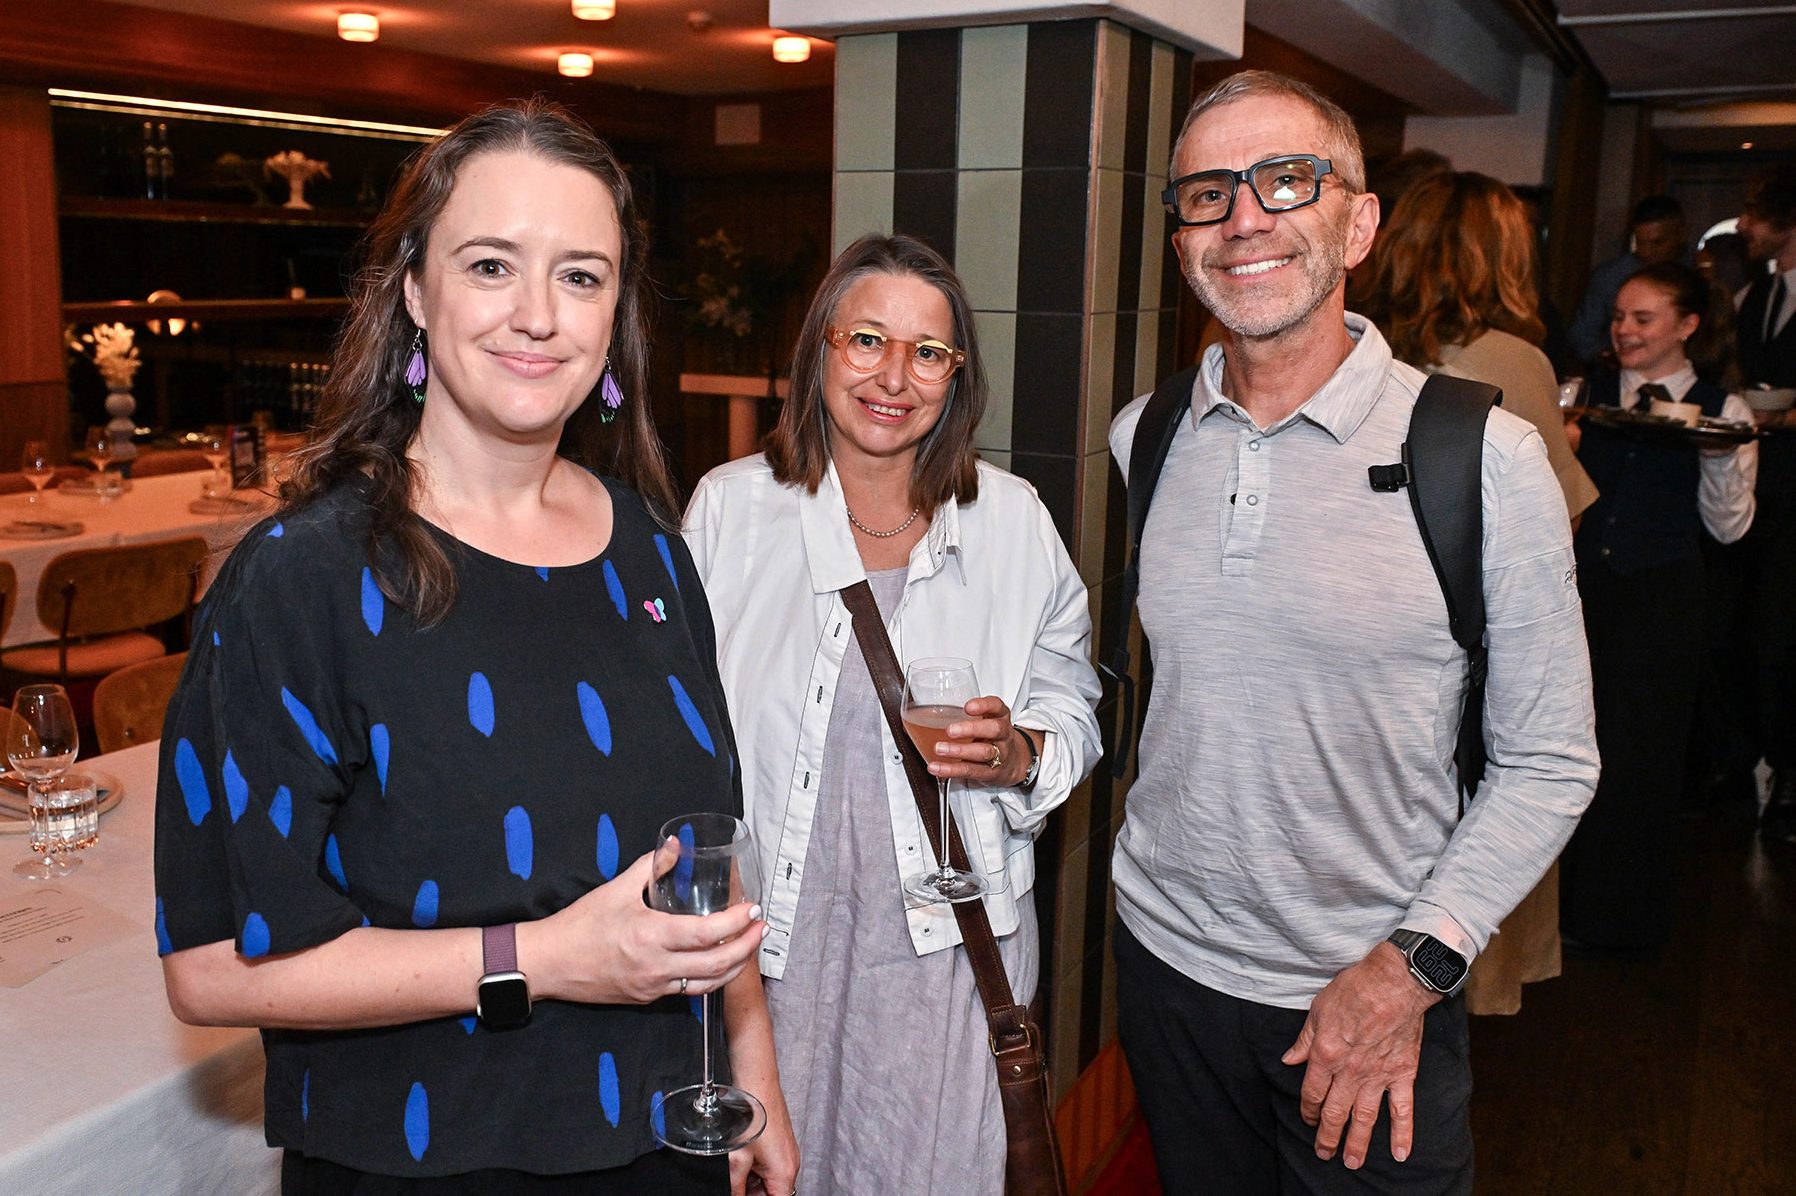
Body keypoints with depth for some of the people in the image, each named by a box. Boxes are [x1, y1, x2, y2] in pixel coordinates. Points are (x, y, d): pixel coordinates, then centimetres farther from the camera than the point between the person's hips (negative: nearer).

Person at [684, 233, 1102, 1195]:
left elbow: (1073, 718, 5)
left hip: (947, 945, 0)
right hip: (769, 938, 0)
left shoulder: (1013, 520, -1)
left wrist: (1018, 755, -16)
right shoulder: (728, 508, -1)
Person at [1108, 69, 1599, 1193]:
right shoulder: (1140, 438, -2)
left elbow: (1549, 763, -9)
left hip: (1379, 989, -3)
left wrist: (1412, 966, -14)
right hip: (1167, 951, 4)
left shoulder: (1488, 458, -13)